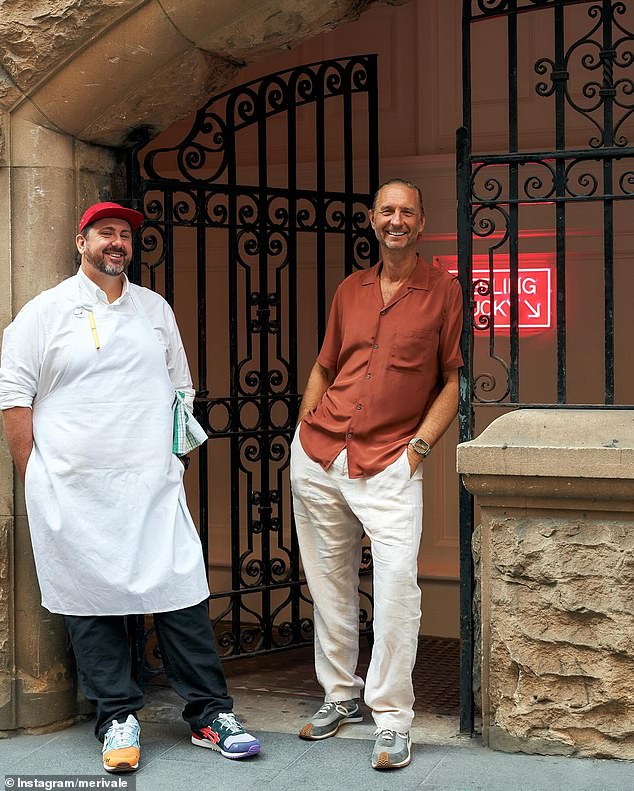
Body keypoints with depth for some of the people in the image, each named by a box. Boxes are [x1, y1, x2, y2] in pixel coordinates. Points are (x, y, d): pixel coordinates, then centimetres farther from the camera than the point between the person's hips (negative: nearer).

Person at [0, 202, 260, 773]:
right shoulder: (46, 312, 3)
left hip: (153, 485, 2)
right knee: (91, 601, 1)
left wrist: (174, 460, 13)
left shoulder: (155, 309, 14)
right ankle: (118, 718, 13)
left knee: (183, 593, -2)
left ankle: (210, 715, 6)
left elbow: (180, 391, 20)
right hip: (73, 491, -2)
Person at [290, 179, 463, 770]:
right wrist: (303, 433, 12)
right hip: (318, 455, 4)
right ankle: (340, 695, 25)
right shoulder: (350, 291, 13)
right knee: (329, 580, 10)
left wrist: (419, 446, -7)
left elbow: (452, 382, 2)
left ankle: (392, 720, -7)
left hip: (390, 462, -4)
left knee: (397, 578, -17)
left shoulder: (444, 292, 1)